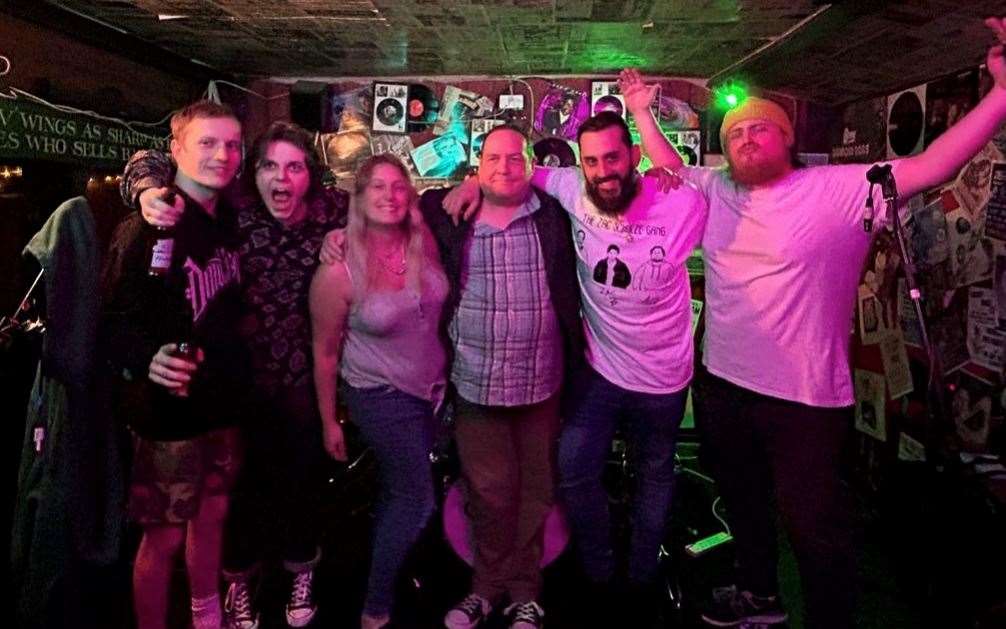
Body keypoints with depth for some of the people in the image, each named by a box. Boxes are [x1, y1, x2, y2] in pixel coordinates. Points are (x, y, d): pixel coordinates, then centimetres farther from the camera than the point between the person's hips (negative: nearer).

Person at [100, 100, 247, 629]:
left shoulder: (229, 222, 5)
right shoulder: (147, 228, -16)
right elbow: (113, 321, -21)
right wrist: (147, 359, -38)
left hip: (223, 402, 7)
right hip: (169, 410, -7)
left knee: (211, 515, 21)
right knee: (164, 536, 6)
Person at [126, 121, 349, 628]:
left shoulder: (332, 212, -9)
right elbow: (149, 162, -6)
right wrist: (150, 192, -29)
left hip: (302, 376, 1)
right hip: (239, 374, -1)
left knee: (302, 477, 17)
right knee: (242, 479, 16)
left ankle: (301, 572, 44)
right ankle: (240, 581, 42)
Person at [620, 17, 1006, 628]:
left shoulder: (841, 189, -11)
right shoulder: (716, 188, 4)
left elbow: (930, 167, -18)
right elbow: (670, 167, 20)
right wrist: (642, 112, 16)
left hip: (805, 396, -6)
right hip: (722, 384, 6)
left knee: (815, 523, 7)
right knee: (742, 501, 25)